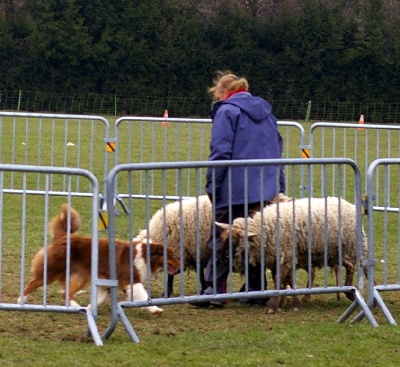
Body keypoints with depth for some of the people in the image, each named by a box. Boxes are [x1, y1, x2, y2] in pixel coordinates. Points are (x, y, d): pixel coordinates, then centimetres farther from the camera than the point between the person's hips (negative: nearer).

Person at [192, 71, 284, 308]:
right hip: (265, 189, 7)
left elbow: (221, 152, -14)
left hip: (235, 190, -7)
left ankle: (214, 291, -7)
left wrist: (212, 186, -10)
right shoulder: (265, 111, 17)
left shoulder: (226, 112, -6)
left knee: (221, 239, -2)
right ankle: (256, 290, 11)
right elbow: (277, 148, 19)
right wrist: (278, 185, 21)